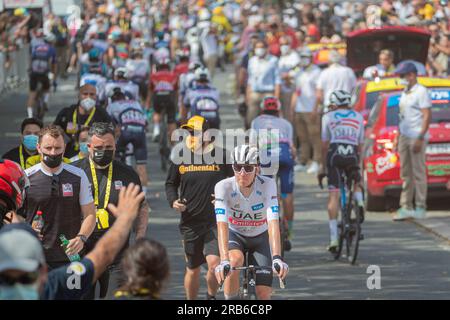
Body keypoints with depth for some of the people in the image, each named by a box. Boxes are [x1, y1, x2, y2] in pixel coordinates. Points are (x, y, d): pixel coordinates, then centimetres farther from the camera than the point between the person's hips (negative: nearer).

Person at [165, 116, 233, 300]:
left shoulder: (221, 156, -3)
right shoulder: (181, 158, 3)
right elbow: (170, 184, 17)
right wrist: (173, 201, -2)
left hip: (216, 222, -3)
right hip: (190, 222, 3)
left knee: (214, 263, -19)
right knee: (193, 269, 12)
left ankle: (211, 297, 7)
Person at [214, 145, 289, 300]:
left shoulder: (267, 185, -26)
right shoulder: (224, 187, -27)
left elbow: (273, 223, -35)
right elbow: (222, 225, -37)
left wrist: (277, 258, -48)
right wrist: (224, 261, -50)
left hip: (260, 238, 1)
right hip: (235, 236, -1)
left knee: (264, 294, -8)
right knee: (235, 261, -35)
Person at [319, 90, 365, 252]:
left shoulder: (328, 117, 15)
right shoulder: (358, 117, 21)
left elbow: (324, 144, 12)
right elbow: (360, 144, 18)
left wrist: (323, 167, 18)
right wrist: (358, 164, 25)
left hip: (334, 154, -2)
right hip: (352, 154, 2)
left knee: (333, 196, -3)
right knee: (356, 184, 30)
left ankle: (333, 238, -10)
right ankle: (359, 203, -6)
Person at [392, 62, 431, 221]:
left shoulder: (421, 92, -9)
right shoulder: (405, 93, 17)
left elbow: (427, 116, -14)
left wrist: (420, 138, -19)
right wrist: (398, 137, 17)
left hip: (416, 138, -9)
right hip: (404, 137, 9)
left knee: (418, 173, -5)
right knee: (405, 174, 8)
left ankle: (420, 208, 0)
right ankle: (405, 207, 10)